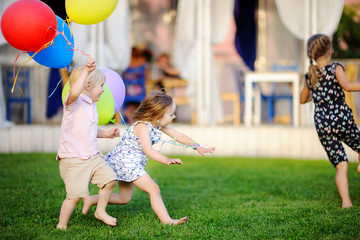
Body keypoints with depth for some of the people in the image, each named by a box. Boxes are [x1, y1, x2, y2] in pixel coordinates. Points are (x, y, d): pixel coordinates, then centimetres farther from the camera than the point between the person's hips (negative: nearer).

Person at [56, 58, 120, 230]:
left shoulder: (91, 105, 15)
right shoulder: (74, 102, -13)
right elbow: (74, 92, -40)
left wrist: (106, 134, 14)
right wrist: (86, 71, -38)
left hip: (93, 157, 8)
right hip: (73, 159, -8)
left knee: (109, 179, 2)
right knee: (75, 195, -8)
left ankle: (100, 211, 24)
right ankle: (61, 225, 10)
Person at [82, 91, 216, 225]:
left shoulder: (160, 125, 3)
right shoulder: (142, 126, -24)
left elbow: (179, 136, 10)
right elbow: (148, 150, -36)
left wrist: (198, 147, 2)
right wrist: (167, 161, -49)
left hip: (130, 164, 10)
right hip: (124, 162, -10)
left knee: (125, 199, 18)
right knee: (153, 189, -16)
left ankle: (91, 200, 24)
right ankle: (167, 221, -19)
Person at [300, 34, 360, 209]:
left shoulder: (309, 76, 10)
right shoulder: (335, 68, -4)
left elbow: (302, 99, 23)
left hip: (322, 123, 4)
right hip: (341, 117, -4)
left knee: (341, 165, 5)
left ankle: (346, 201, -6)